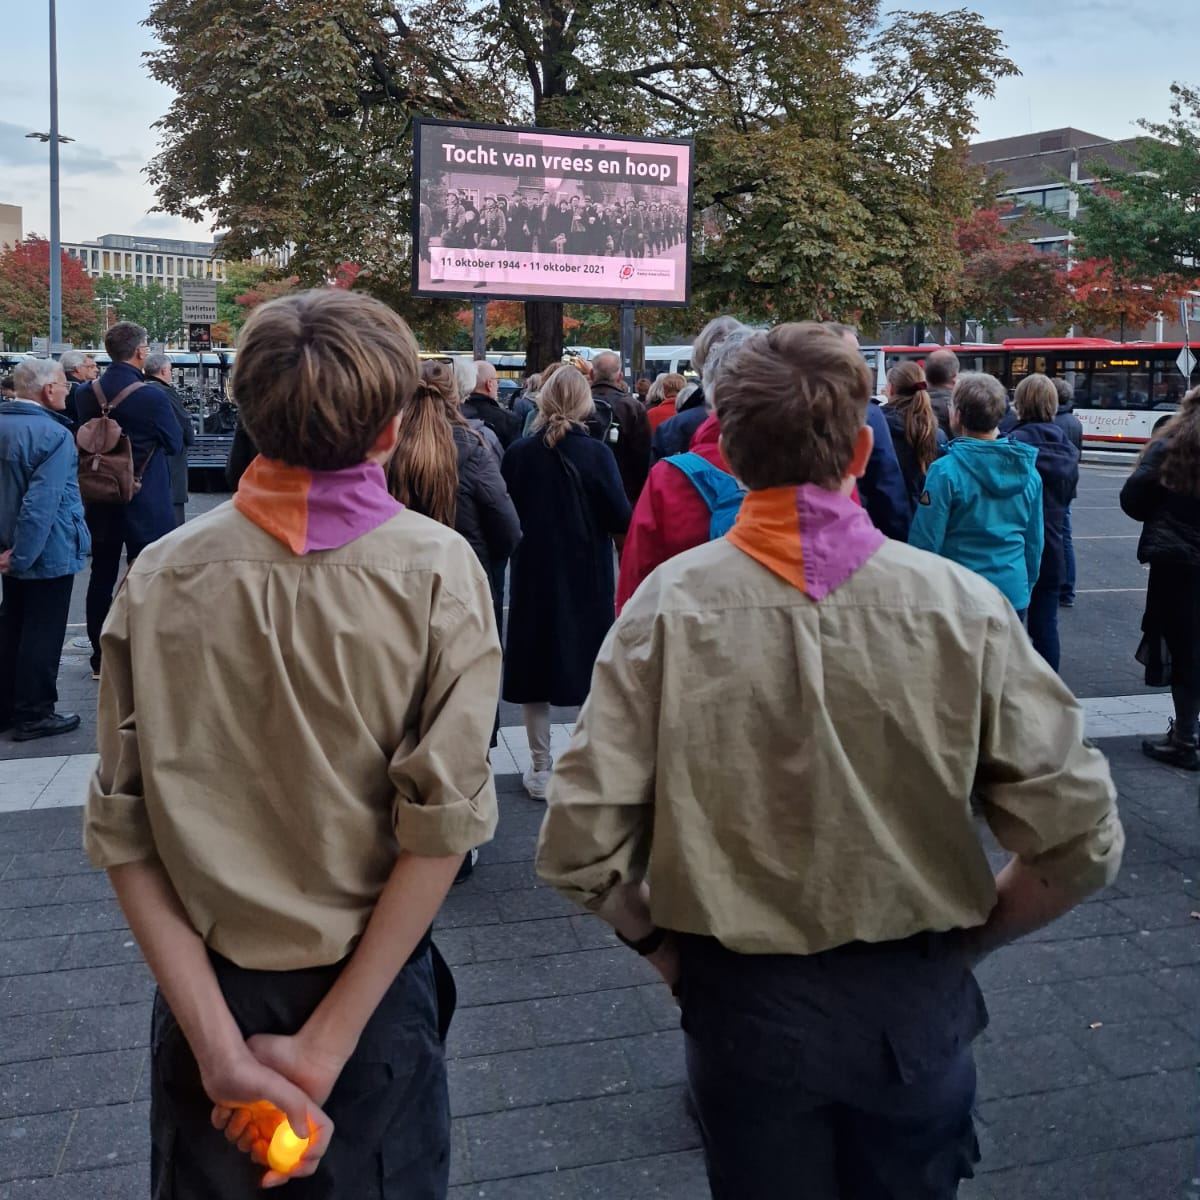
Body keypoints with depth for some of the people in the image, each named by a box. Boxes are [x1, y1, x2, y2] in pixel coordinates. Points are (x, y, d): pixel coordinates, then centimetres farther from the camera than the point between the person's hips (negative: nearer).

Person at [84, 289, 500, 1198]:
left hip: (205, 989, 2)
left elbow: (123, 832, -12)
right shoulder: (437, 570, -15)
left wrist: (218, 1043, -12)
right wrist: (326, 1044, -15)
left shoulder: (160, 576, -10)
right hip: (374, 986, -1)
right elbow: (443, 825, -20)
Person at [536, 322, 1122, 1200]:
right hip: (917, 1000, 1)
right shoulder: (963, 605, -15)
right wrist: (964, 938, 4)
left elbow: (581, 845, -18)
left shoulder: (669, 603, -16)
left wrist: (662, 943, 1)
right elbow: (1080, 843, -12)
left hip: (743, 1000, 0)